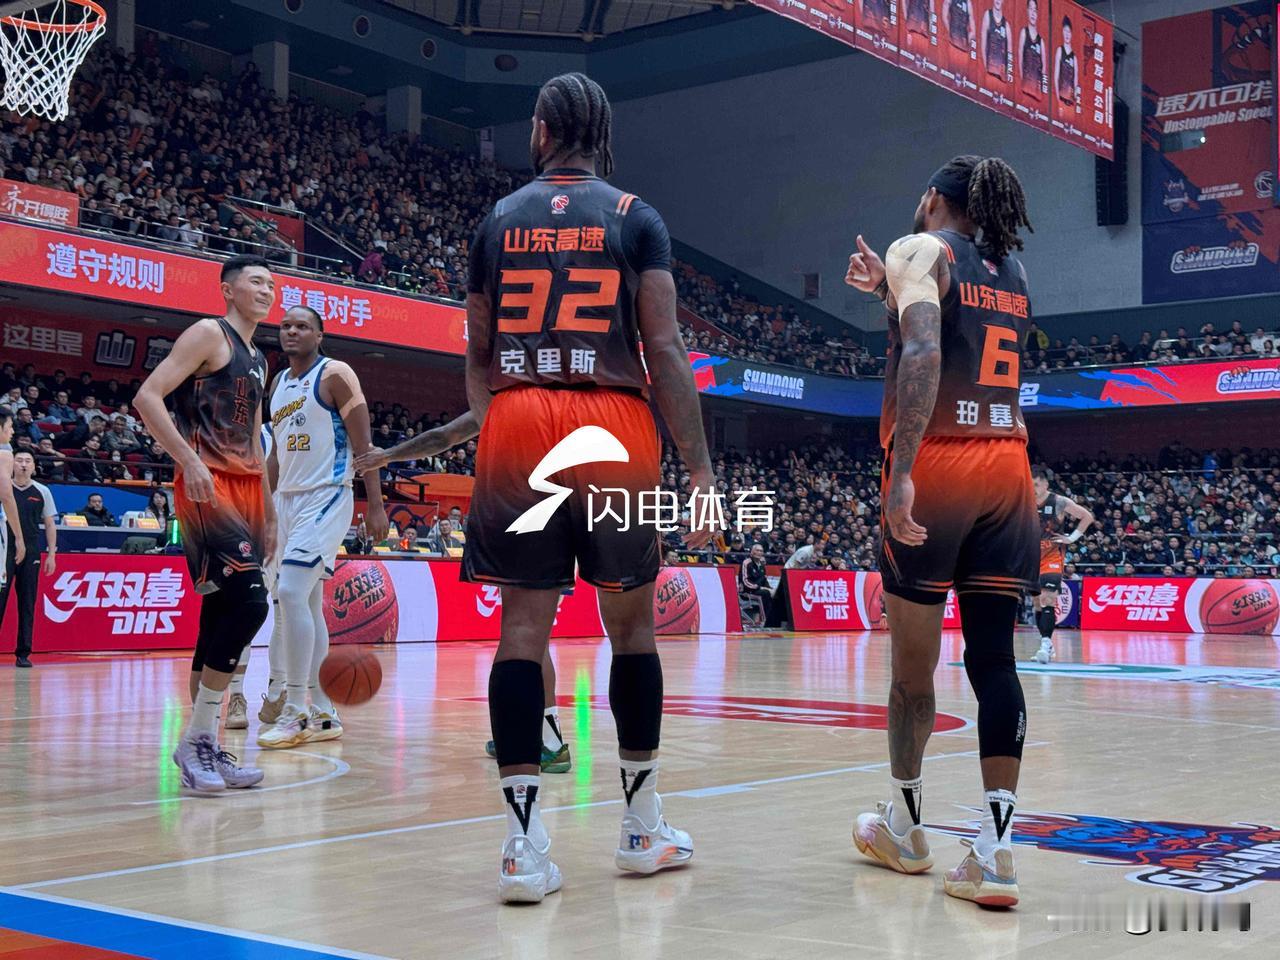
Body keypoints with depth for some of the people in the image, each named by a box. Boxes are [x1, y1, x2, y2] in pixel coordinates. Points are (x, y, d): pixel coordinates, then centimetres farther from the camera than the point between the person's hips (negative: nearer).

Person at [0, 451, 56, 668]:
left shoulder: (42, 492, 7)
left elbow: (49, 525, 11)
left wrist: (51, 555, 5)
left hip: (31, 553, 1)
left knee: (27, 603, 3)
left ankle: (23, 653, 8)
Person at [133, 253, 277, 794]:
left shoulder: (258, 360, 22)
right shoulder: (209, 335, -4)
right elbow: (148, 396, -14)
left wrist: (267, 507, 23)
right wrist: (188, 461, -23)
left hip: (245, 490, 9)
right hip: (208, 486, -9)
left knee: (220, 618, 7)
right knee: (249, 602, -20)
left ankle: (204, 748, 12)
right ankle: (195, 739, -11)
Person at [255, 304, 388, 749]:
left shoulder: (334, 375, -7)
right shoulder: (278, 383, 15)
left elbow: (363, 443, -10)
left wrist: (376, 506, -15)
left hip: (326, 497, -8)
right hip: (288, 498, 8)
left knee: (293, 592, -19)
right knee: (307, 602, 8)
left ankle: (296, 713, -14)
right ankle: (323, 715, 13)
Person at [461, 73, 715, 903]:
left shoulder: (497, 223, 13)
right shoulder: (636, 219, 4)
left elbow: (477, 358, 16)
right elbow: (665, 349, -4)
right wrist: (700, 468, -3)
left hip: (516, 427, 2)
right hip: (614, 431, -2)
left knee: (524, 627, 0)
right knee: (632, 624, 11)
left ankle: (526, 844, -5)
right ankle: (645, 828, 21)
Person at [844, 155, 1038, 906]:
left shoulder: (920, 251, 0)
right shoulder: (1015, 273, 20)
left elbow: (923, 355, -18)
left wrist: (902, 471, -24)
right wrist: (892, 290, 33)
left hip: (938, 464, -5)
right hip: (1008, 467, 6)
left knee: (913, 659, 7)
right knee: (994, 658, 2)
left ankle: (903, 828, 23)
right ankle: (995, 851, -5)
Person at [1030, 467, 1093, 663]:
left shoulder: (1060, 503, -13)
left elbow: (1087, 517, -5)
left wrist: (1073, 537, -10)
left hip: (1053, 557, -5)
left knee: (1048, 598, -20)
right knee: (1036, 601, 8)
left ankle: (1046, 642, -26)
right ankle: (1046, 645, 16)